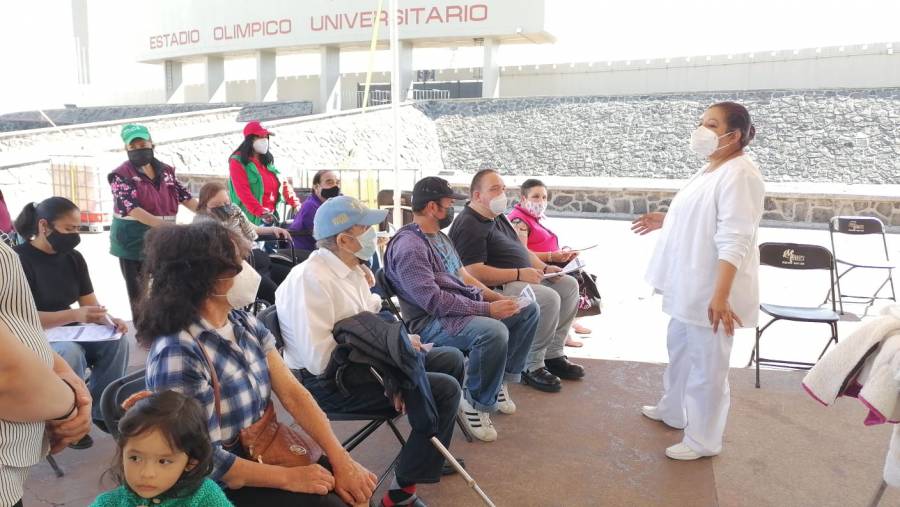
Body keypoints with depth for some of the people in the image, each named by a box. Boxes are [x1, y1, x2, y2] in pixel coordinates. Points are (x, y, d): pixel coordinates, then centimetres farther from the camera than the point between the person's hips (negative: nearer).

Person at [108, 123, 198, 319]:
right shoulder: (121, 175, -8)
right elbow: (133, 208, -20)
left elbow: (185, 196, 7)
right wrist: (164, 225, -32)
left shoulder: (166, 171, 8)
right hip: (134, 242, -4)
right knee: (139, 295, 2)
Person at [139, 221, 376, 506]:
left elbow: (292, 393, -6)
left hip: (265, 453, 6)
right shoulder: (178, 354, -24)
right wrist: (289, 478, -17)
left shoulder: (244, 323, -1)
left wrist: (342, 461, -13)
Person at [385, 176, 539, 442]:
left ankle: (501, 379, 13)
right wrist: (488, 309, -24)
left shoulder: (440, 237, 17)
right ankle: (476, 403, -12)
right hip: (431, 323, -10)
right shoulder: (408, 246, -16)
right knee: (494, 331, -36)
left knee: (529, 310, 7)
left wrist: (500, 299, 5)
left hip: (466, 308, 10)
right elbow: (433, 301, -25)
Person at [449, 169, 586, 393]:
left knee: (569, 285, 7)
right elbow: (473, 273, -25)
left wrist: (544, 268, 7)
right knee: (548, 298, -28)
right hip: (496, 289, -11)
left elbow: (521, 251, 26)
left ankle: (553, 355, 10)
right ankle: (532, 367, -12)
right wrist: (519, 274, -23)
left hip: (522, 279, 11)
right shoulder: (468, 226, -16)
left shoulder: (499, 217, 18)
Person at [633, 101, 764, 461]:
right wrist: (664, 220, 20)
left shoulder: (739, 175, -20)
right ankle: (673, 410, 44)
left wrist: (720, 296, -31)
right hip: (689, 285, 10)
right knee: (679, 350, 24)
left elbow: (734, 241, -27)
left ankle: (703, 440, 19)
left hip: (710, 291, -10)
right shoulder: (710, 169, 11)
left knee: (706, 364, 3)